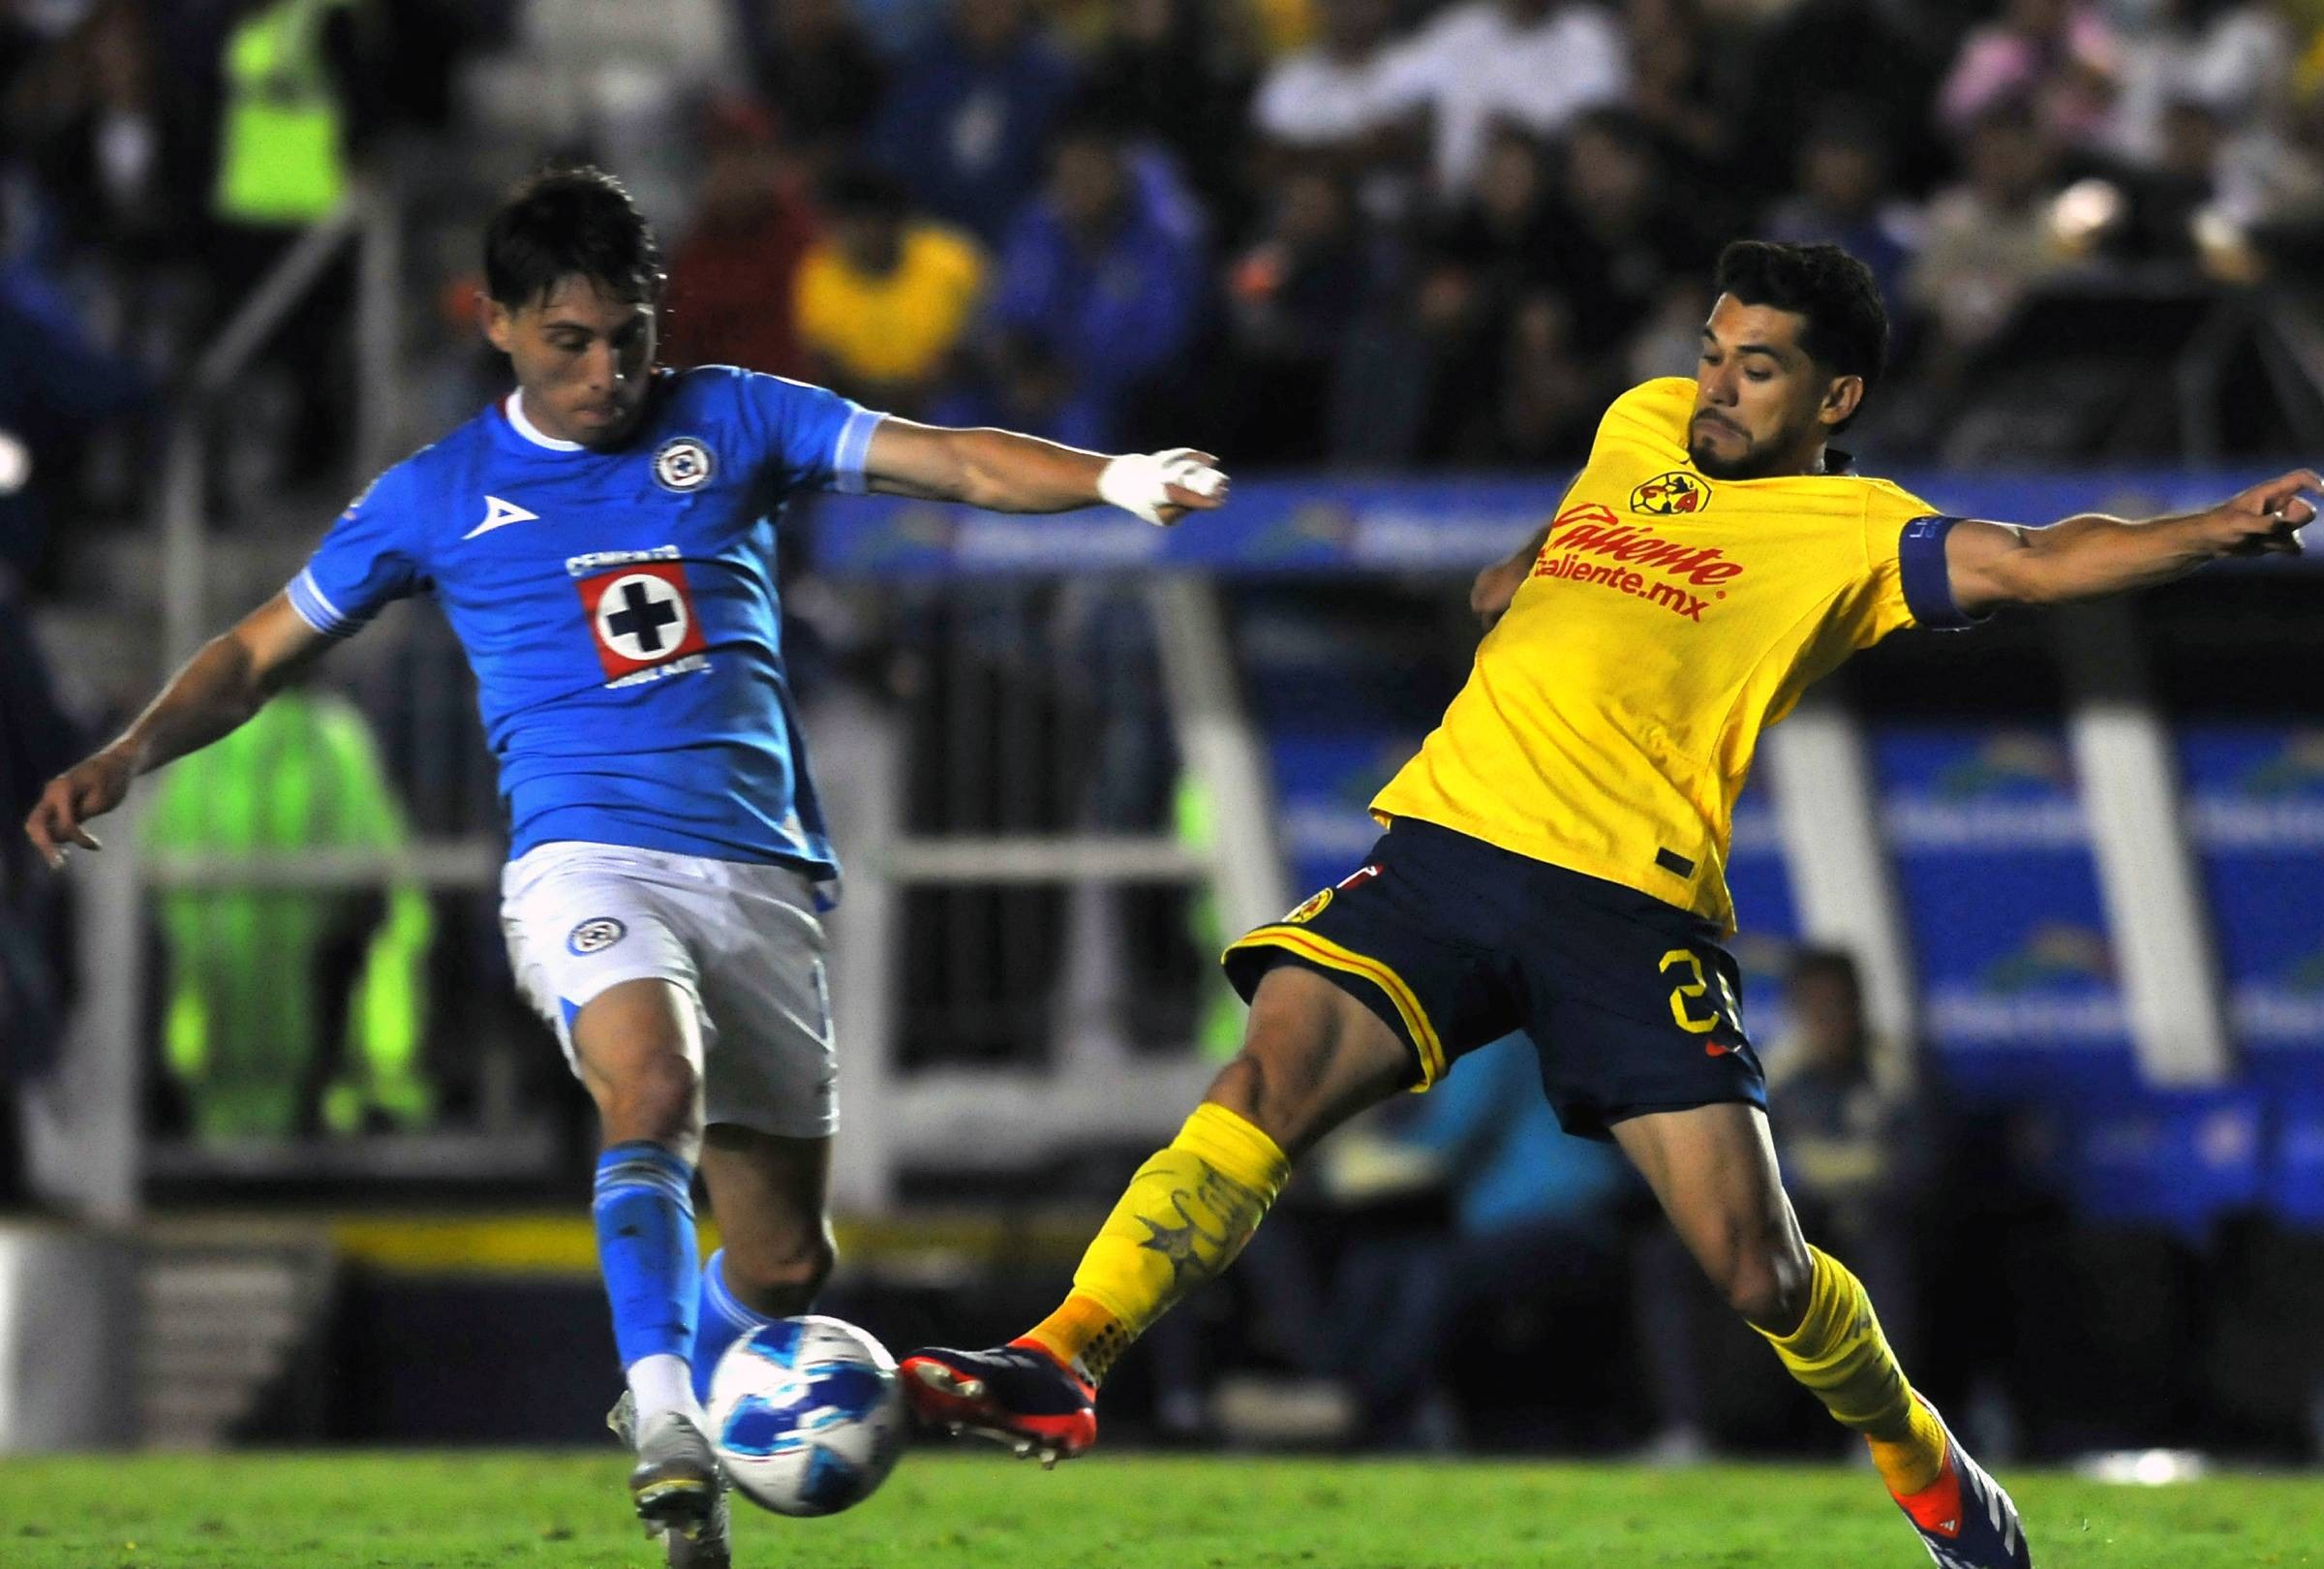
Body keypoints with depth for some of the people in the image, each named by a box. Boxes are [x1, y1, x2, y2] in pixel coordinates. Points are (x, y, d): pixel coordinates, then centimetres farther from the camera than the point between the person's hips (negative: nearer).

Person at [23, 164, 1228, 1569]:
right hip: (589, 860, -3)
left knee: (784, 1261, 3)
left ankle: (678, 1397, 35)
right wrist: (130, 754, 0)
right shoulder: (438, 497, 8)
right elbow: (262, 652, 16)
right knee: (655, 1087, -35)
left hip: (762, 873, 3)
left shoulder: (731, 423, 9)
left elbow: (949, 460, -1)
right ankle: (668, 1441, -38)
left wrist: (1113, 478, -18)